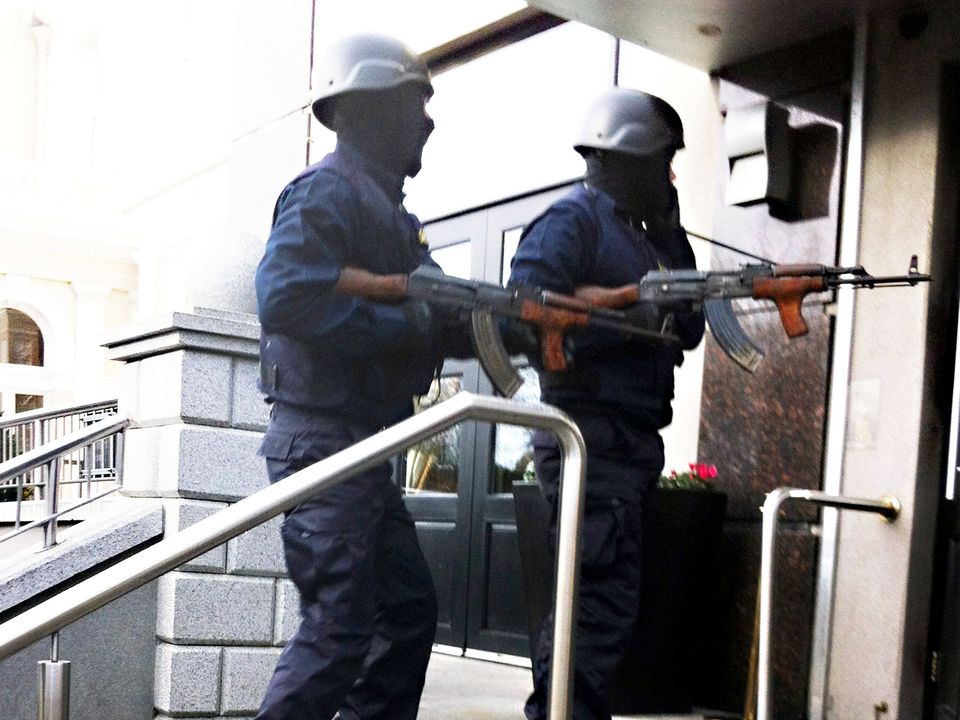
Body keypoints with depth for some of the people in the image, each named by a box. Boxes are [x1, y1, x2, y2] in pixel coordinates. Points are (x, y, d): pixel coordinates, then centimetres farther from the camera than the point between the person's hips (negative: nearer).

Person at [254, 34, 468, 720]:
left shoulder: (389, 210, 18)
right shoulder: (327, 191, -11)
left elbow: (437, 303, 16)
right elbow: (285, 299, -27)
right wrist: (408, 324, -21)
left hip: (363, 446, 10)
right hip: (323, 438, -10)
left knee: (409, 610, 15)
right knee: (339, 630, -7)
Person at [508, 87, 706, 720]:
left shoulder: (641, 235, 21)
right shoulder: (573, 219, -6)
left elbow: (690, 330, 19)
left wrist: (671, 235, 11)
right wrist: (635, 312, -22)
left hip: (634, 446, 10)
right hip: (592, 437, -10)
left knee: (591, 599, 15)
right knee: (605, 603, -11)